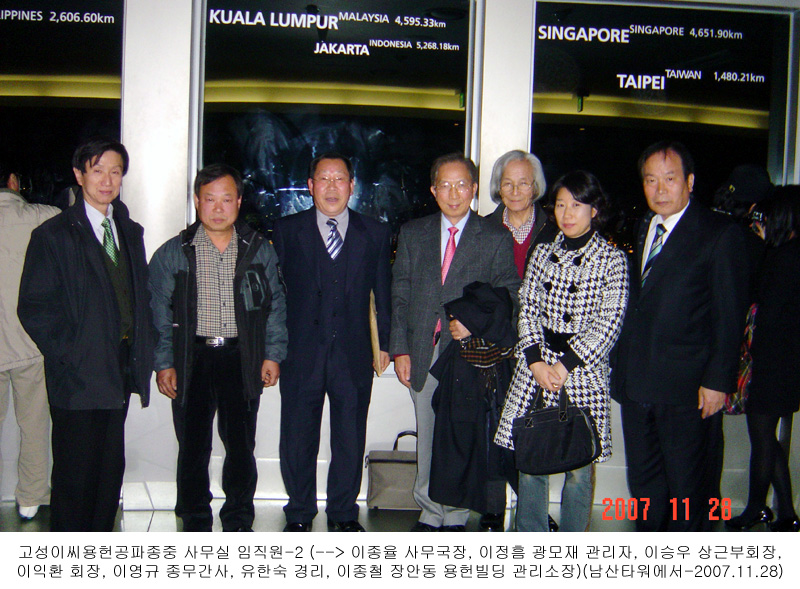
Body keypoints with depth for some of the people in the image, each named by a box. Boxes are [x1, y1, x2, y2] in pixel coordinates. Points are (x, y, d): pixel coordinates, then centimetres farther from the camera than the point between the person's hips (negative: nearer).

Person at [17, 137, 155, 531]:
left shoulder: (131, 232, 13)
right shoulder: (54, 235, -4)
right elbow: (34, 307, -7)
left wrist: (143, 349, 6)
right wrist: (68, 354, -13)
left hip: (119, 373, 5)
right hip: (77, 376, -5)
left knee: (110, 469, 12)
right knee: (75, 472, 2)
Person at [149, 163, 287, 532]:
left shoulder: (259, 250, 5)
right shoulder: (173, 253, 3)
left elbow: (275, 305, 9)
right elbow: (159, 311, 3)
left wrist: (273, 354, 2)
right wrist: (164, 363, -2)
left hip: (241, 359, 0)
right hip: (192, 359, 0)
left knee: (241, 447, 4)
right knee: (193, 448, 6)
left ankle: (238, 522, 22)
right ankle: (195, 525, 23)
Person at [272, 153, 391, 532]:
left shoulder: (375, 234, 8)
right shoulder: (287, 231, 5)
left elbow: (384, 294, 9)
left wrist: (386, 344, 5)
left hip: (353, 355, 1)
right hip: (301, 354, 0)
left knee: (351, 439, 9)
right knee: (297, 438, 7)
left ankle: (344, 512, 26)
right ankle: (299, 513, 25)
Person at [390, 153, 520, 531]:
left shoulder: (496, 239, 3)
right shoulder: (412, 234, 10)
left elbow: (509, 296, 2)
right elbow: (400, 294, 8)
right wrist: (400, 348, 1)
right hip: (423, 354, 2)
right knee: (428, 439, 10)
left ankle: (455, 518, 18)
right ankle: (430, 512, 25)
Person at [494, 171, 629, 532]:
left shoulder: (611, 260, -1)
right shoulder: (543, 253, 10)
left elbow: (608, 323, -8)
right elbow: (527, 309, 6)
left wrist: (565, 365, -13)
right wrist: (536, 361, -7)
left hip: (584, 373, -3)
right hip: (535, 369, 3)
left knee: (579, 468, 2)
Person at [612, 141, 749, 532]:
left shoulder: (720, 234, -5)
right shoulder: (642, 228, 14)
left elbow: (730, 315, -8)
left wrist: (718, 380, -13)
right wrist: (620, 366, 9)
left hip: (686, 386, -6)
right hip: (635, 382, 6)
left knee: (687, 487, 4)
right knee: (643, 482, 16)